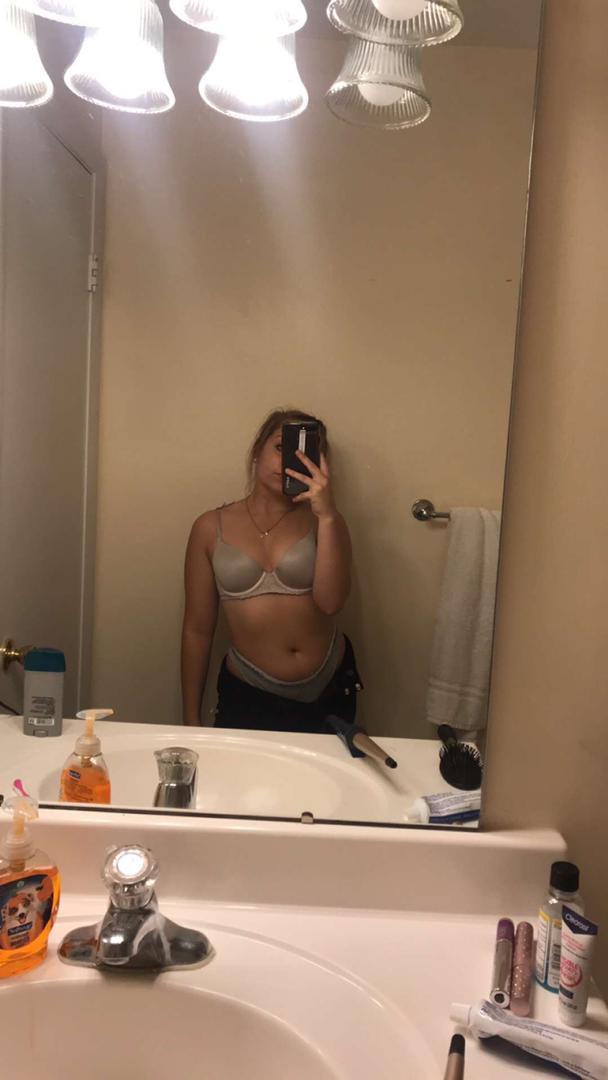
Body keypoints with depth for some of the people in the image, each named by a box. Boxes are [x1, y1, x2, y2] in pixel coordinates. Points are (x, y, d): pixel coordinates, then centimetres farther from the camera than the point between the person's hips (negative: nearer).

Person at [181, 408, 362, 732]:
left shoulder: (322, 522, -2)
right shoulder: (212, 528, -3)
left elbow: (330, 602, -18)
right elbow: (197, 630, 0)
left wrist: (328, 515, -24)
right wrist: (190, 720, 3)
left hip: (329, 692, 1)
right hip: (247, 696, -1)